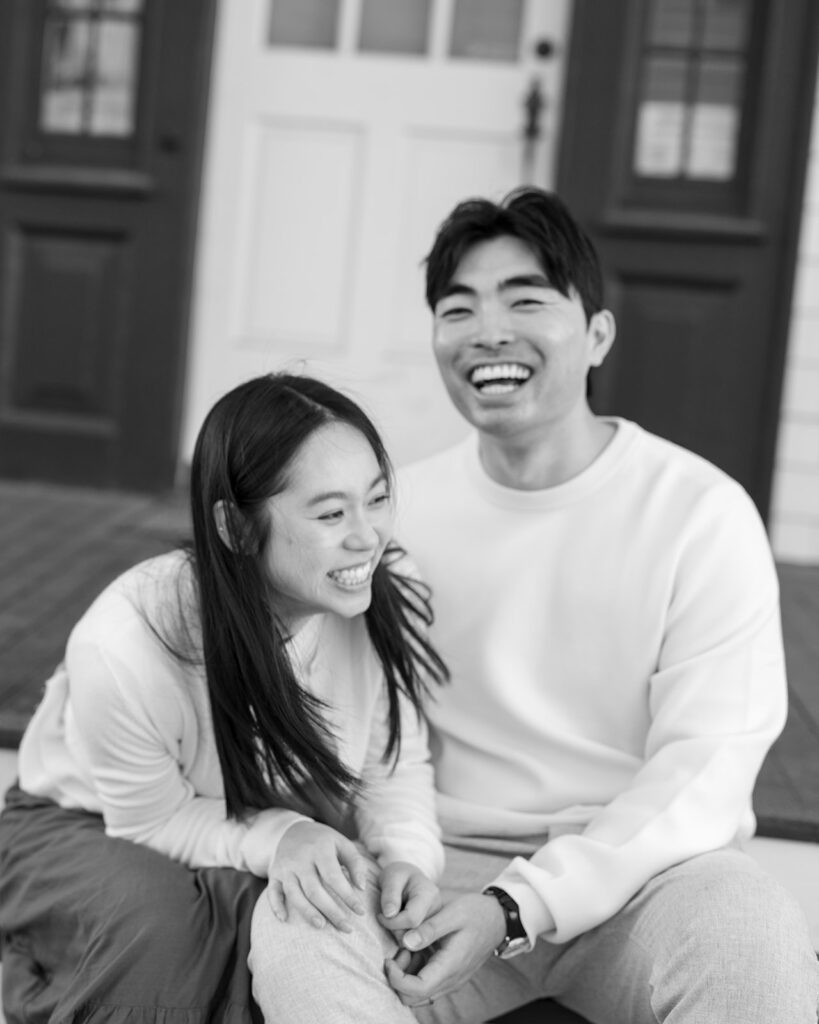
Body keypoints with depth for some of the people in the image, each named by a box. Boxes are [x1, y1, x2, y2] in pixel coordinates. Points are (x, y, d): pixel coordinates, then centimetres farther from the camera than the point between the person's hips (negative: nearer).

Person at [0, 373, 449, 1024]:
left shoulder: (391, 598, -22)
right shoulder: (125, 650, -35)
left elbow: (393, 768, -9)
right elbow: (156, 823, -20)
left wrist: (407, 852, -29)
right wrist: (277, 837, -36)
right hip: (93, 831, -3)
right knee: (154, 923, -35)